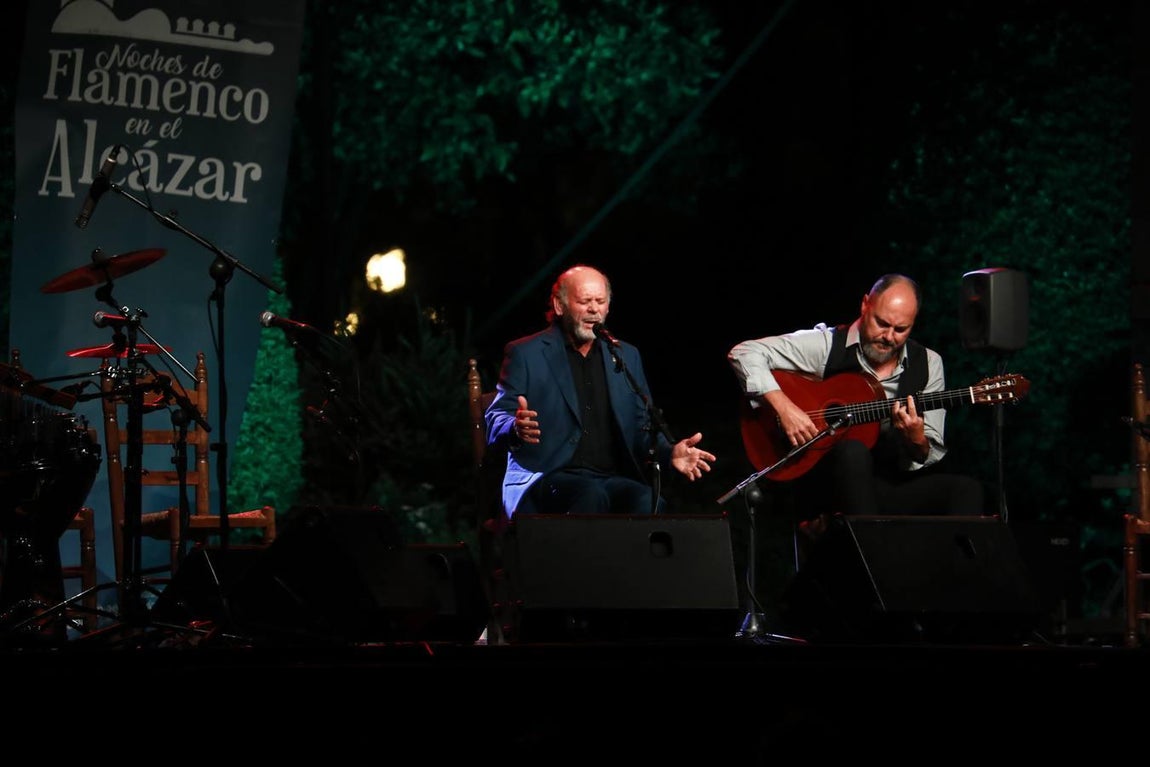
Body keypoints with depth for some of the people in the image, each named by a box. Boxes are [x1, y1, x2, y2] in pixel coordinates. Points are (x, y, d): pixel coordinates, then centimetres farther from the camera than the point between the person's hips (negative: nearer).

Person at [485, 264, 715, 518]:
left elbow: (643, 427, 19)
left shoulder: (626, 356, 21)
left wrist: (669, 452, -4)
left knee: (648, 501, -31)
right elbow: (495, 419, 1)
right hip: (546, 476, -3)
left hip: (614, 479, 4)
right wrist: (517, 428, -24)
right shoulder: (526, 354, 8)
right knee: (591, 495, -37)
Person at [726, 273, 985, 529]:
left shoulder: (927, 364, 7)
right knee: (853, 451, -37)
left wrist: (917, 441, -19)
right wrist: (784, 407, -20)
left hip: (892, 486, 3)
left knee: (966, 489, -24)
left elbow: (931, 456, 6)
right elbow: (743, 353, -8)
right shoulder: (827, 345, -3)